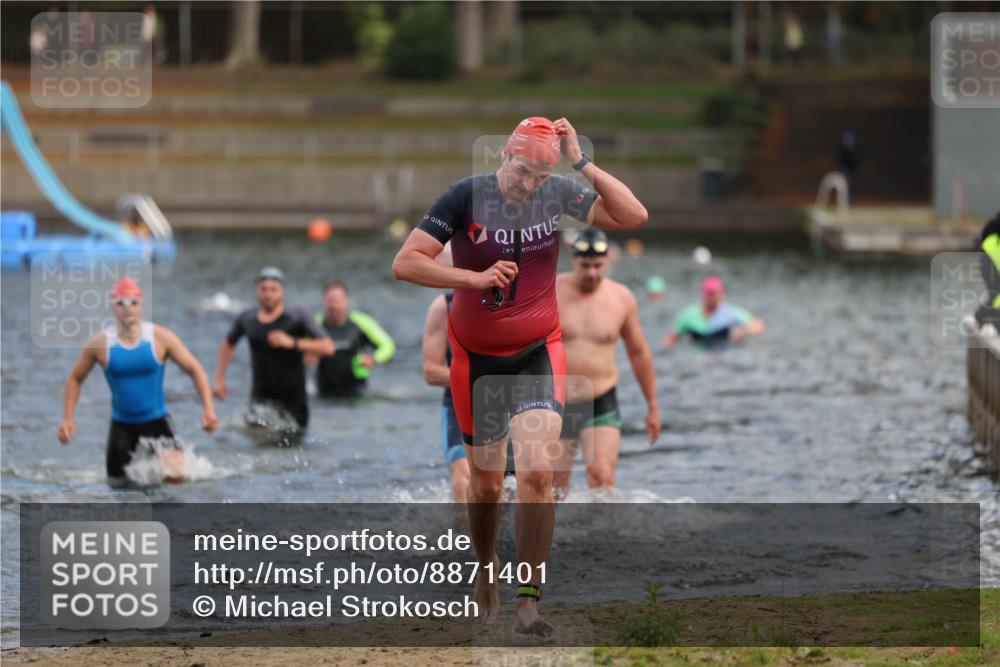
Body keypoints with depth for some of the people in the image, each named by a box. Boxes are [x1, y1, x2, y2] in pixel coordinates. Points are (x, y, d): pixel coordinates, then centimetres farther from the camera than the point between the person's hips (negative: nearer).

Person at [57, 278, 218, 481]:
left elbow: (194, 369, -3)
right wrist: (67, 419, -2)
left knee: (177, 477, -12)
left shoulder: (160, 338, -9)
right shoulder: (100, 344, -6)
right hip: (121, 425, 1)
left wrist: (208, 409, -15)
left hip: (156, 423, -1)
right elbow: (75, 379, 7)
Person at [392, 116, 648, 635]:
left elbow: (634, 216, -15)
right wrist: (474, 278, -25)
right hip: (477, 358, 0)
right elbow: (405, 263, -17)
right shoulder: (466, 197, -13)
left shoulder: (558, 195, -7)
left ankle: (528, 603, -15)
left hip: (538, 356, 0)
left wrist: (581, 162, -20)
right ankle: (486, 572, 37)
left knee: (537, 471, -17)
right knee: (486, 481, 8)